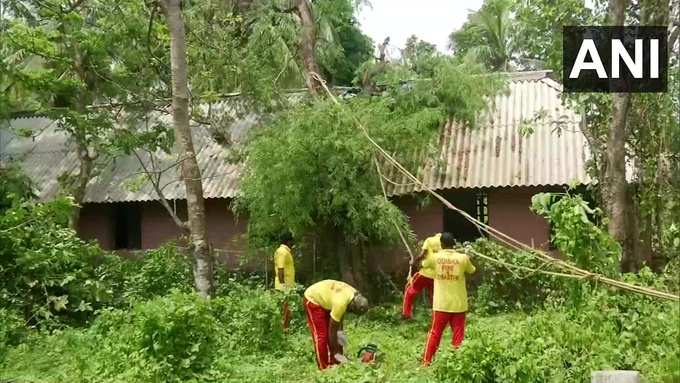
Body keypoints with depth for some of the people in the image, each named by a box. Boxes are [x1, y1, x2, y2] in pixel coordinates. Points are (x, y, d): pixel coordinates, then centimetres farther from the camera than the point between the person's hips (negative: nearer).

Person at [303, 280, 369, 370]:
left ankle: (335, 364, 8)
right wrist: (335, 352, -20)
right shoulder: (341, 303, -37)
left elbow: (341, 315, 1)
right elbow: (332, 329, -28)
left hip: (324, 300, 9)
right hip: (312, 300, -9)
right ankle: (323, 368, -8)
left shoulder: (354, 295, -13)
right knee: (321, 335, -13)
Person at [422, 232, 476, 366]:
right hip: (458, 304, -1)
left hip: (441, 304, 1)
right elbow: (472, 271, 14)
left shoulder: (435, 257, -4)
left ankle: (426, 361, 15)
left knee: (435, 333, 12)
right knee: (458, 335, 8)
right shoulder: (463, 258, -6)